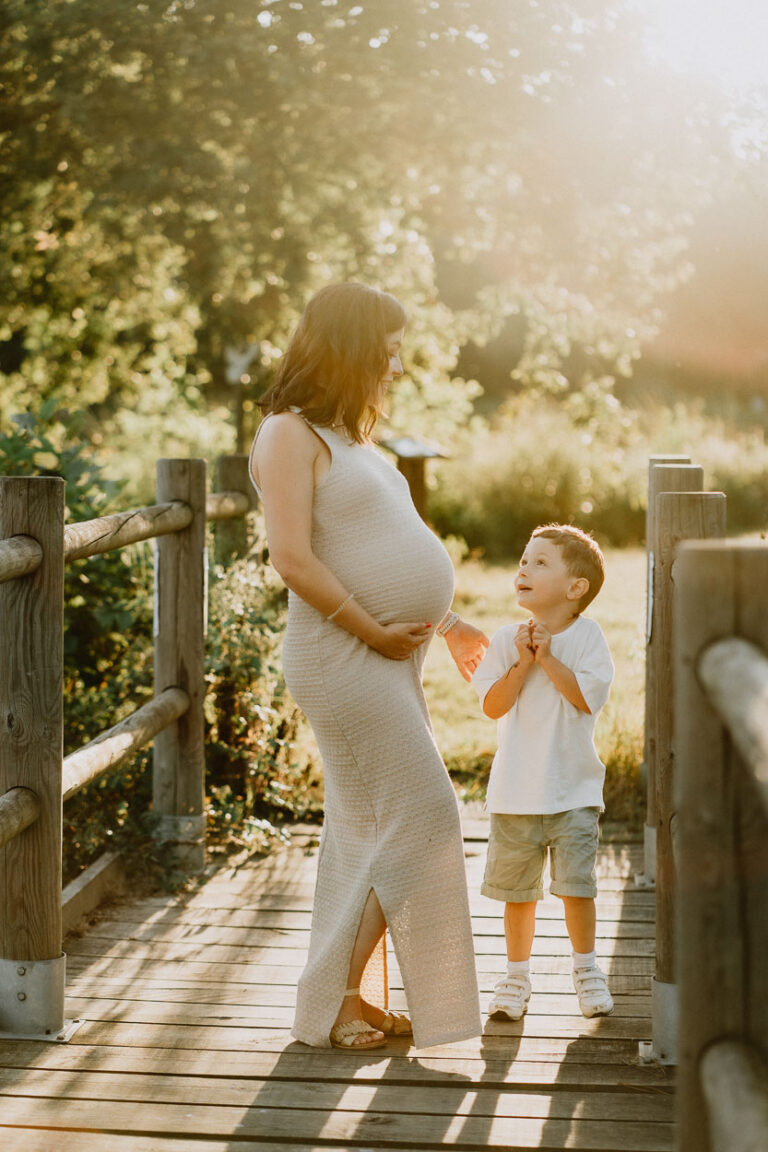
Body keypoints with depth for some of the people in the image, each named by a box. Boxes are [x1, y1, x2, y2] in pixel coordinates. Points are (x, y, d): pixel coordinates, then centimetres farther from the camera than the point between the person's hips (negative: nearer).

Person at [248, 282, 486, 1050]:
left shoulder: (344, 435, 18)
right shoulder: (290, 434, -11)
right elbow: (294, 559, -20)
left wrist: (443, 622, 20)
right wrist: (373, 631, -16)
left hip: (387, 657, 9)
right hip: (342, 657, -9)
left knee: (367, 829, 11)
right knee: (422, 816, -10)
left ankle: (342, 1000, 18)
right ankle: (336, 994, -1)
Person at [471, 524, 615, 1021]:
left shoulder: (587, 636, -4)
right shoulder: (507, 640, 2)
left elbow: (588, 696, -15)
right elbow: (493, 706, -5)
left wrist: (548, 658, -17)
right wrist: (523, 663, -15)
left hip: (573, 789, -2)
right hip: (516, 789, 2)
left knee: (576, 884, -3)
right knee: (516, 888, 8)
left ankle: (586, 967, 18)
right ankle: (517, 973, 23)